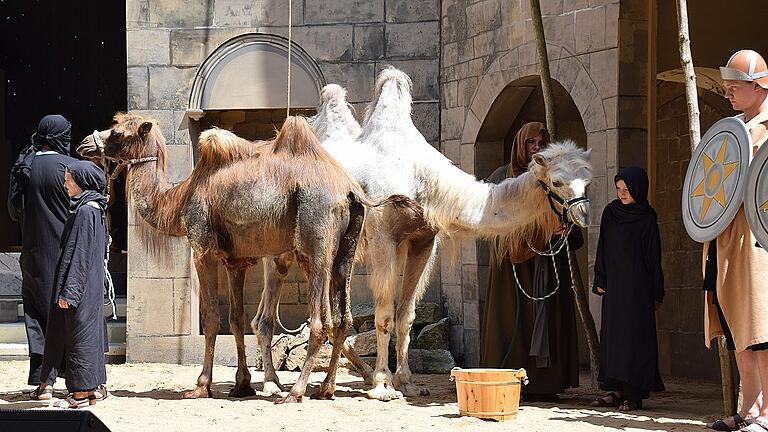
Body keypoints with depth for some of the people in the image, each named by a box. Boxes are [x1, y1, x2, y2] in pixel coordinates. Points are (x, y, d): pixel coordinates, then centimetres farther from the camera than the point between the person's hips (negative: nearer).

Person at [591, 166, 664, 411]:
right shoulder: (610, 212, 8)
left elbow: (654, 256, -2)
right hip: (613, 284, 5)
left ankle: (634, 394, -5)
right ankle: (617, 390, 6)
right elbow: (602, 248, 11)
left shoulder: (647, 218, -3)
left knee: (634, 334, -6)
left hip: (637, 286, -5)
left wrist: (657, 293, -3)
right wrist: (600, 280, 5)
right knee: (612, 334, 3)